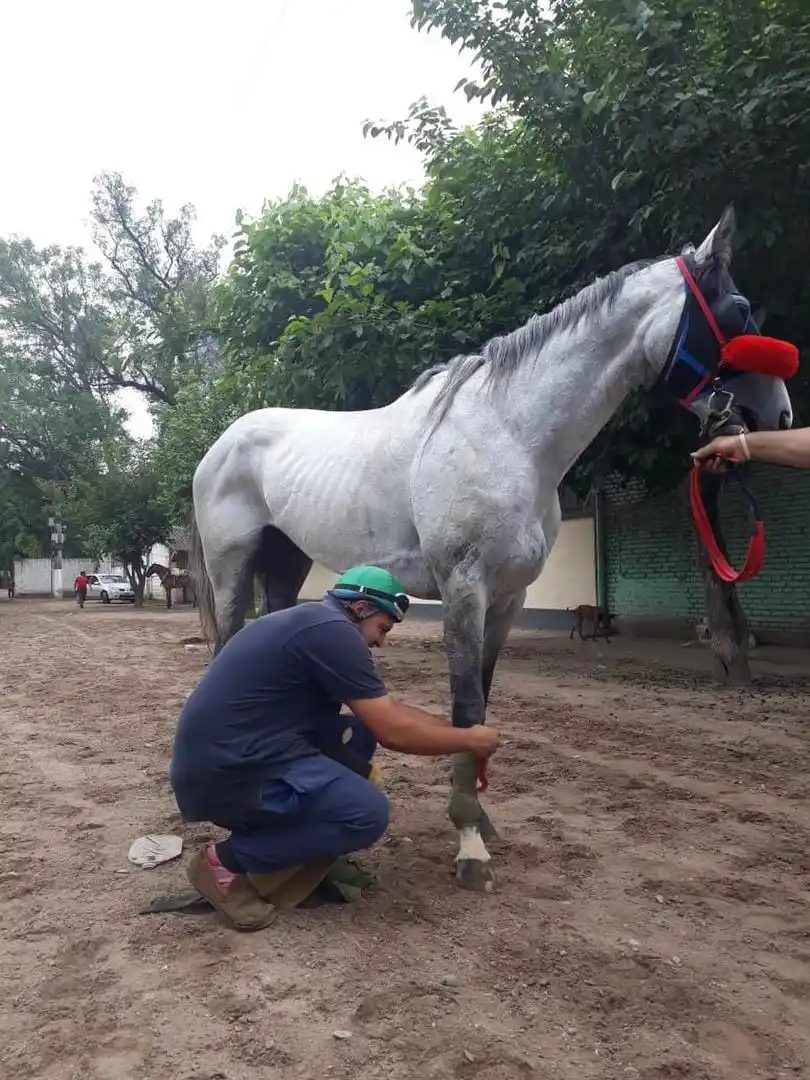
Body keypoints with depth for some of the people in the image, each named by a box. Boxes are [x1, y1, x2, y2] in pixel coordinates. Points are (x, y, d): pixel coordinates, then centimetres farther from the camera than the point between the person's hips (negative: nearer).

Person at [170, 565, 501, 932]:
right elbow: (394, 732, -13)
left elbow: (387, 710, 22)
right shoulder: (333, 631, -14)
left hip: (225, 754, 10)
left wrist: (454, 728, 20)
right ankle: (227, 860, -2)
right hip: (224, 773, -10)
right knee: (368, 813, -14)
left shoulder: (314, 623, 16)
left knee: (358, 735, 14)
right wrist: (470, 739, 1)